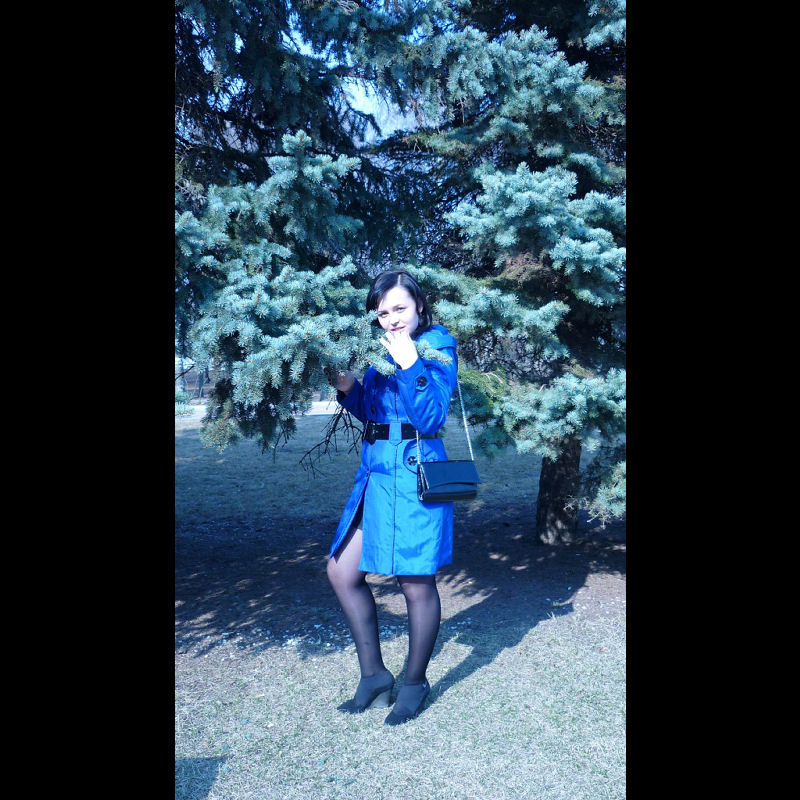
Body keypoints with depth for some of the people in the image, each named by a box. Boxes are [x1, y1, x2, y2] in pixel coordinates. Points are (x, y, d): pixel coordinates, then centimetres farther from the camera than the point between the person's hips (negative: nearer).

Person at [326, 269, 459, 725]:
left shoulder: (438, 348, -6)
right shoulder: (382, 350, 12)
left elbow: (431, 418, -16)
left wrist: (410, 365, -22)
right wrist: (348, 389, 0)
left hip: (414, 476, -8)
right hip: (375, 474, 8)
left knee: (417, 584, 3)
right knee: (342, 572, 11)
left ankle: (416, 683, 26)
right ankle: (374, 675, 27)